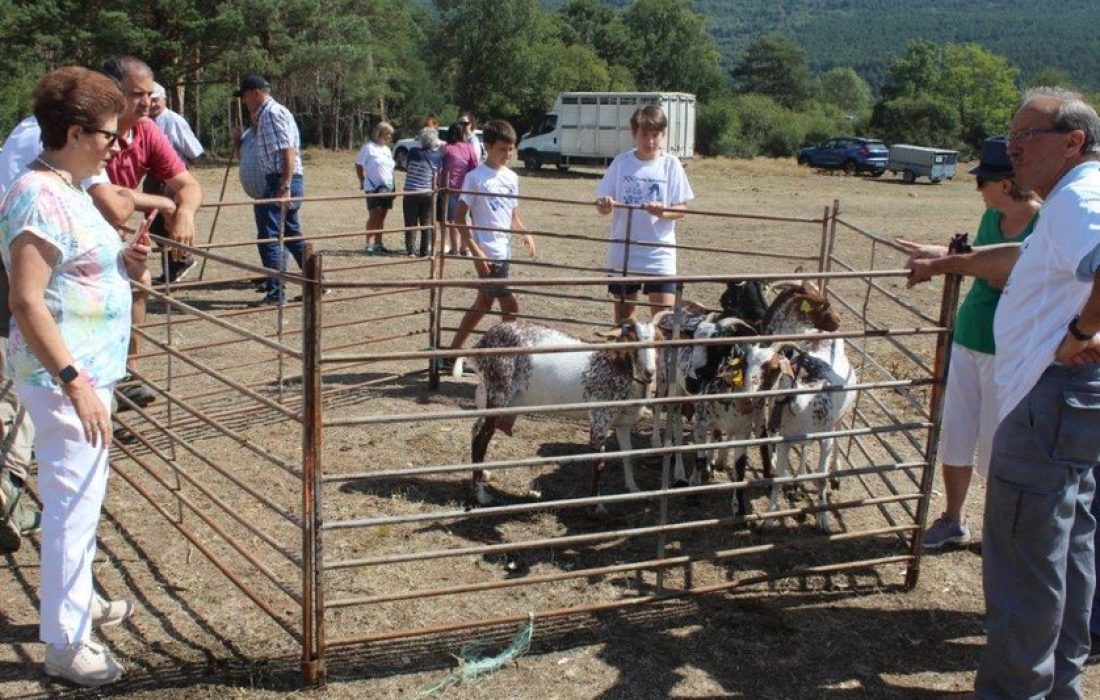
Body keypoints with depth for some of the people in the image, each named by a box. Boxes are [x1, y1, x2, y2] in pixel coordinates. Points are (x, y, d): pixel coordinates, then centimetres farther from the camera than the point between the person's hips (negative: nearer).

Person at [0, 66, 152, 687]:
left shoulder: (69, 190, 11)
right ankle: (66, 644, 11)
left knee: (83, 496, 22)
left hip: (90, 370, 10)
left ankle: (78, 600, 39)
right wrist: (73, 380, -29)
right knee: (73, 502, -2)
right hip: (64, 378, -10)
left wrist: (123, 262, 5)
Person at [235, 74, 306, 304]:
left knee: (268, 236, -7)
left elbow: (288, 150, -21)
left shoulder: (273, 113, -11)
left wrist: (285, 187, -27)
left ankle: (275, 292, -4)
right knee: (292, 235, 16)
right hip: (281, 182, 10)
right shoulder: (265, 114, 19)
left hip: (282, 182, -10)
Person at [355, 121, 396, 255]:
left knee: (382, 217, 9)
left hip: (387, 188, 7)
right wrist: (363, 182, -7)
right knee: (374, 216, -7)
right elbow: (359, 165, -3)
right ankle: (369, 245, -4)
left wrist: (393, 188, 17)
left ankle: (378, 244, 15)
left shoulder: (387, 149, 16)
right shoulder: (369, 147, -5)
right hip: (373, 188, -6)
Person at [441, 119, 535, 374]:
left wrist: (525, 233, -2)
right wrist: (476, 252, -16)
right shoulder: (475, 177, -9)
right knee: (510, 306, -7)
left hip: (504, 252, 7)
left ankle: (451, 355, 24)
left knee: (483, 304, 14)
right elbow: (460, 217, -9)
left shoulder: (511, 177, 11)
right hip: (487, 253, -7)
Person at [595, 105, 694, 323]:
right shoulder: (621, 162, 1)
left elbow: (681, 209, -2)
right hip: (623, 255, 2)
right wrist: (604, 204, -21)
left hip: (659, 256, -1)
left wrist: (663, 212, -23)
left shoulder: (670, 165, -1)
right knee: (623, 318, 13)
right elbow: (602, 207, 2)